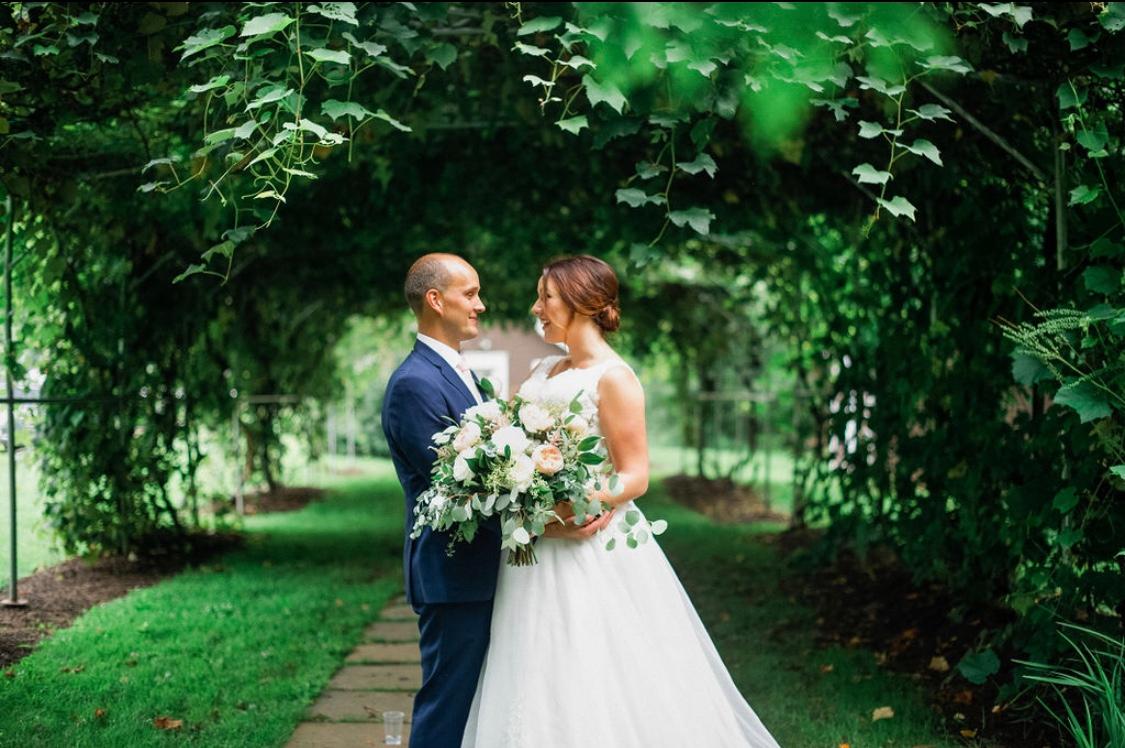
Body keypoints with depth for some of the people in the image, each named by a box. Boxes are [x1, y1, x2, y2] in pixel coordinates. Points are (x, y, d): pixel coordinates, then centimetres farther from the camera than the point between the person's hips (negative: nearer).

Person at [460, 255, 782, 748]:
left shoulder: (613, 378, -9)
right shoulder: (544, 372, 13)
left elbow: (635, 476, -13)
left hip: (591, 548, -7)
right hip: (539, 557, 7)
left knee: (599, 688, -5)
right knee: (541, 694, 9)